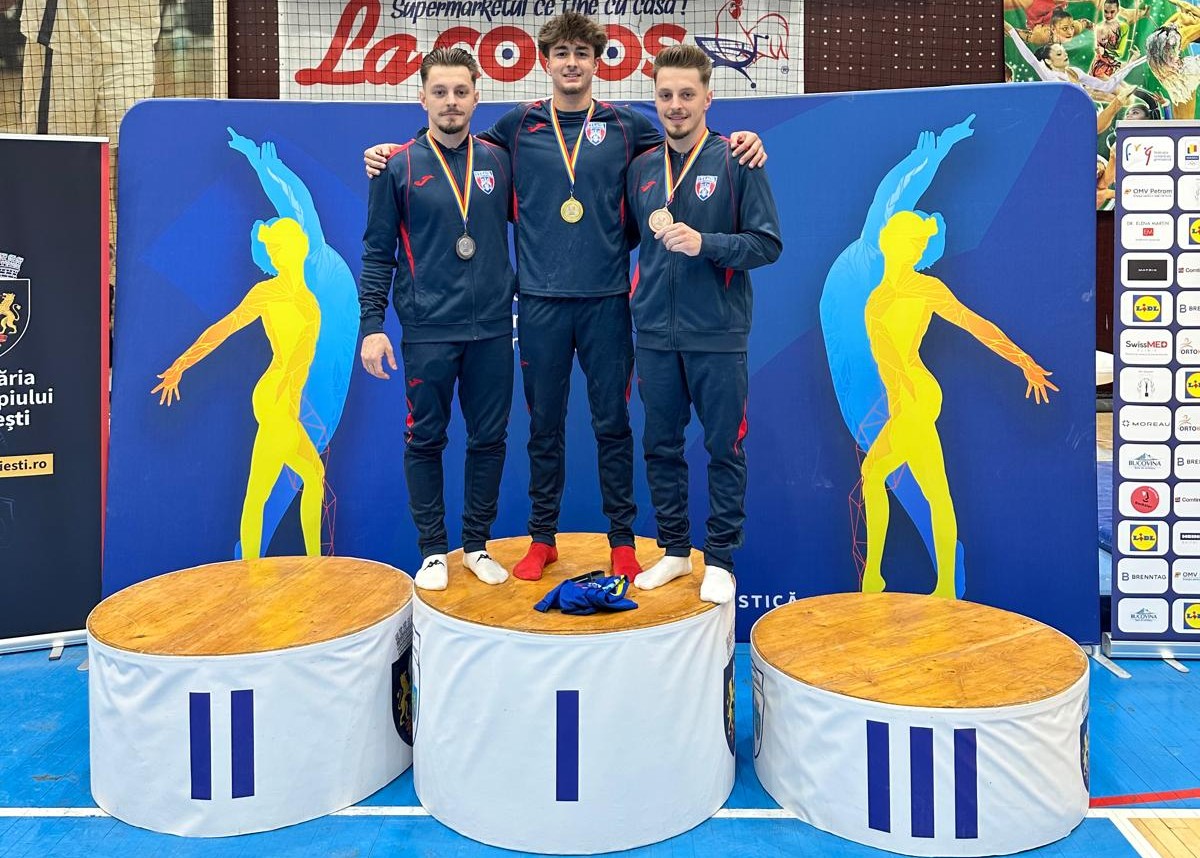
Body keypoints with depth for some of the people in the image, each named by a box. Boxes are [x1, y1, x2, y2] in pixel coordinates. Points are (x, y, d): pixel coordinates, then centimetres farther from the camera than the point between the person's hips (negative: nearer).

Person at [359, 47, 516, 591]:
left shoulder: (499, 161, 6)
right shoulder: (399, 167, 0)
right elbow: (377, 251, 1)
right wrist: (372, 324, -6)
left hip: (492, 329, 3)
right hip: (427, 331, -2)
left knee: (489, 439, 8)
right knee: (425, 440, 5)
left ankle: (477, 546, 23)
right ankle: (433, 550, 20)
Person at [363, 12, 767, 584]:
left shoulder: (625, 125, 6)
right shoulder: (518, 126, 7)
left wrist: (740, 141, -4)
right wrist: (393, 150, 8)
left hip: (607, 299, 0)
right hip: (541, 300, 1)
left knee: (612, 423, 5)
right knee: (544, 424, 8)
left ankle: (622, 539, 17)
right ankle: (542, 537, 21)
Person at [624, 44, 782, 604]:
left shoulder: (736, 162, -3)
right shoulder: (641, 168, 9)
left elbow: (767, 243, -7)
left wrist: (704, 243, -19)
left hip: (717, 334, -4)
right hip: (655, 333, 4)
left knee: (724, 448, 4)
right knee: (660, 446, 11)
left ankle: (720, 559, 16)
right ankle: (674, 550, 25)